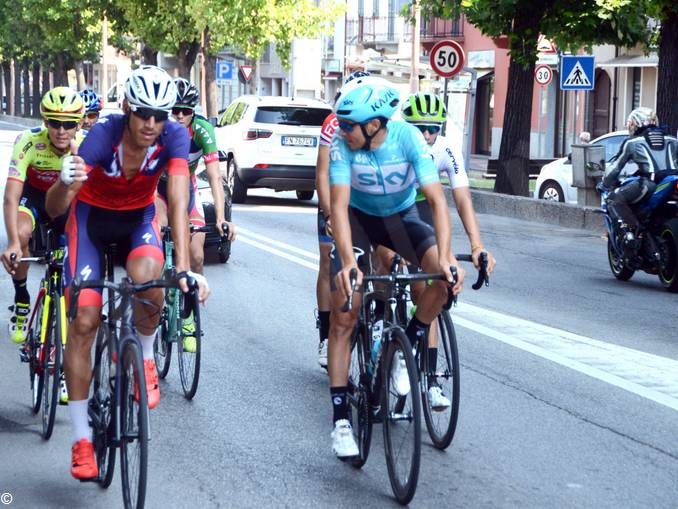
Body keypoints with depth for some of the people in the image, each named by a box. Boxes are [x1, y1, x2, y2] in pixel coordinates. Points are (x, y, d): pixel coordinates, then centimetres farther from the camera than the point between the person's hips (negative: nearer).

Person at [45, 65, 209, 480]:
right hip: (92, 215, -1)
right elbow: (54, 208, -37)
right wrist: (67, 184, -61)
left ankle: (144, 355, -2)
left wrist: (183, 266, -46)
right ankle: (81, 438, -1)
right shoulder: (104, 134, -32)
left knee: (147, 277, -33)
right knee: (84, 320, -11)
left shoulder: (174, 137, -27)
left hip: (138, 216, 1)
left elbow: (178, 202, -34)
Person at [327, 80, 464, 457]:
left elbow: (437, 198, -32)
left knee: (448, 274, -28)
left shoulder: (409, 138, -27)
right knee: (343, 318, -12)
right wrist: (348, 262, -46)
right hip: (359, 218, 0)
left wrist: (445, 256, -45)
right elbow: (339, 204, -32)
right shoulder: (343, 144, -26)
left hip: (401, 217, 0)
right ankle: (341, 418, -5)